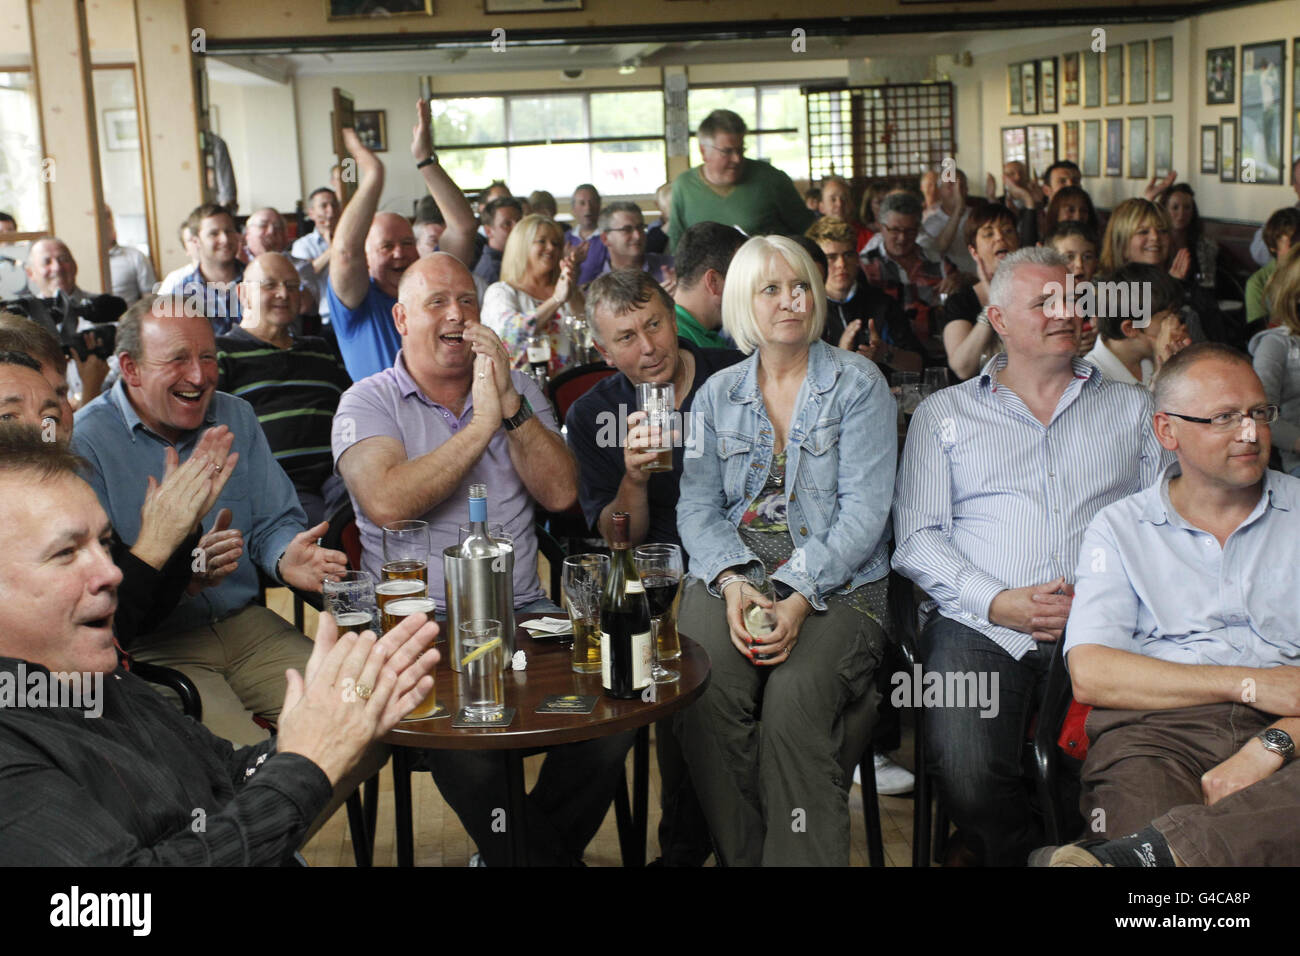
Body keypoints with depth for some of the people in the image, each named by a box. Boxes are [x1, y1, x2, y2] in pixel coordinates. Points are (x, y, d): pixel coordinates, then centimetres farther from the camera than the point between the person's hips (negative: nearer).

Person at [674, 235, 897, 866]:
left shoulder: (858, 384, 5)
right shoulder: (718, 394, 15)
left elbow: (864, 509, -5)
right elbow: (697, 506, 8)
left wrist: (800, 596, -18)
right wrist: (733, 583, -13)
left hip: (837, 582, -2)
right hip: (731, 572, 2)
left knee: (794, 699, -32)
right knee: (705, 694, -28)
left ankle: (801, 858, -17)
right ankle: (740, 857, -11)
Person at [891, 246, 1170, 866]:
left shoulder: (1132, 407, 19)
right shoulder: (944, 414, 15)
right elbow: (917, 538, 5)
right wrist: (997, 601, -10)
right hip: (981, 627, -1)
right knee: (968, 780, -27)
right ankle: (1015, 850, 6)